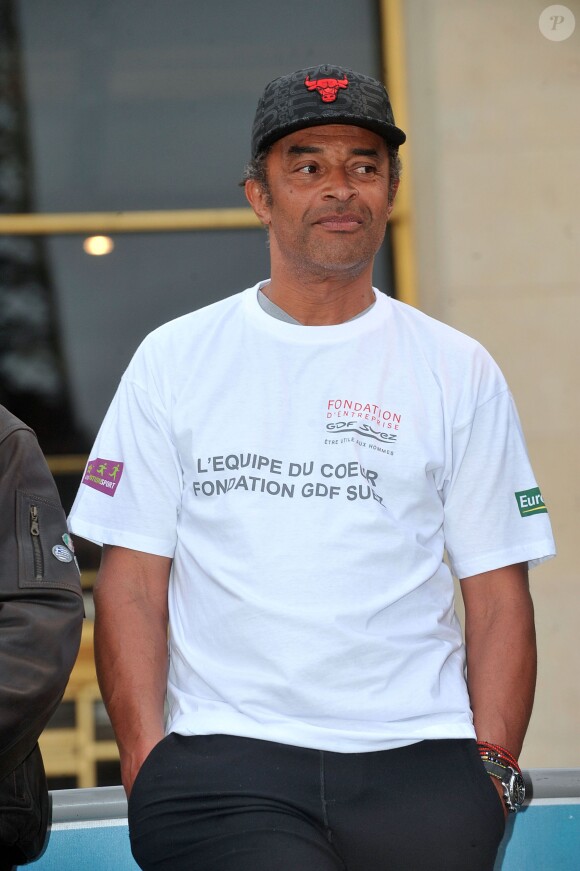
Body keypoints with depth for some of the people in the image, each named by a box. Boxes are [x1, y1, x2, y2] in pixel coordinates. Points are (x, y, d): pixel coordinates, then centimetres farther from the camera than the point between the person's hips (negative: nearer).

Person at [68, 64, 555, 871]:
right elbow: (133, 580, 8)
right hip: (222, 761, -2)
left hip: (418, 755, 2)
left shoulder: (461, 372, 13)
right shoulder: (174, 359, 12)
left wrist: (493, 765, -3)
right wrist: (147, 766, -4)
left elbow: (498, 592, 10)